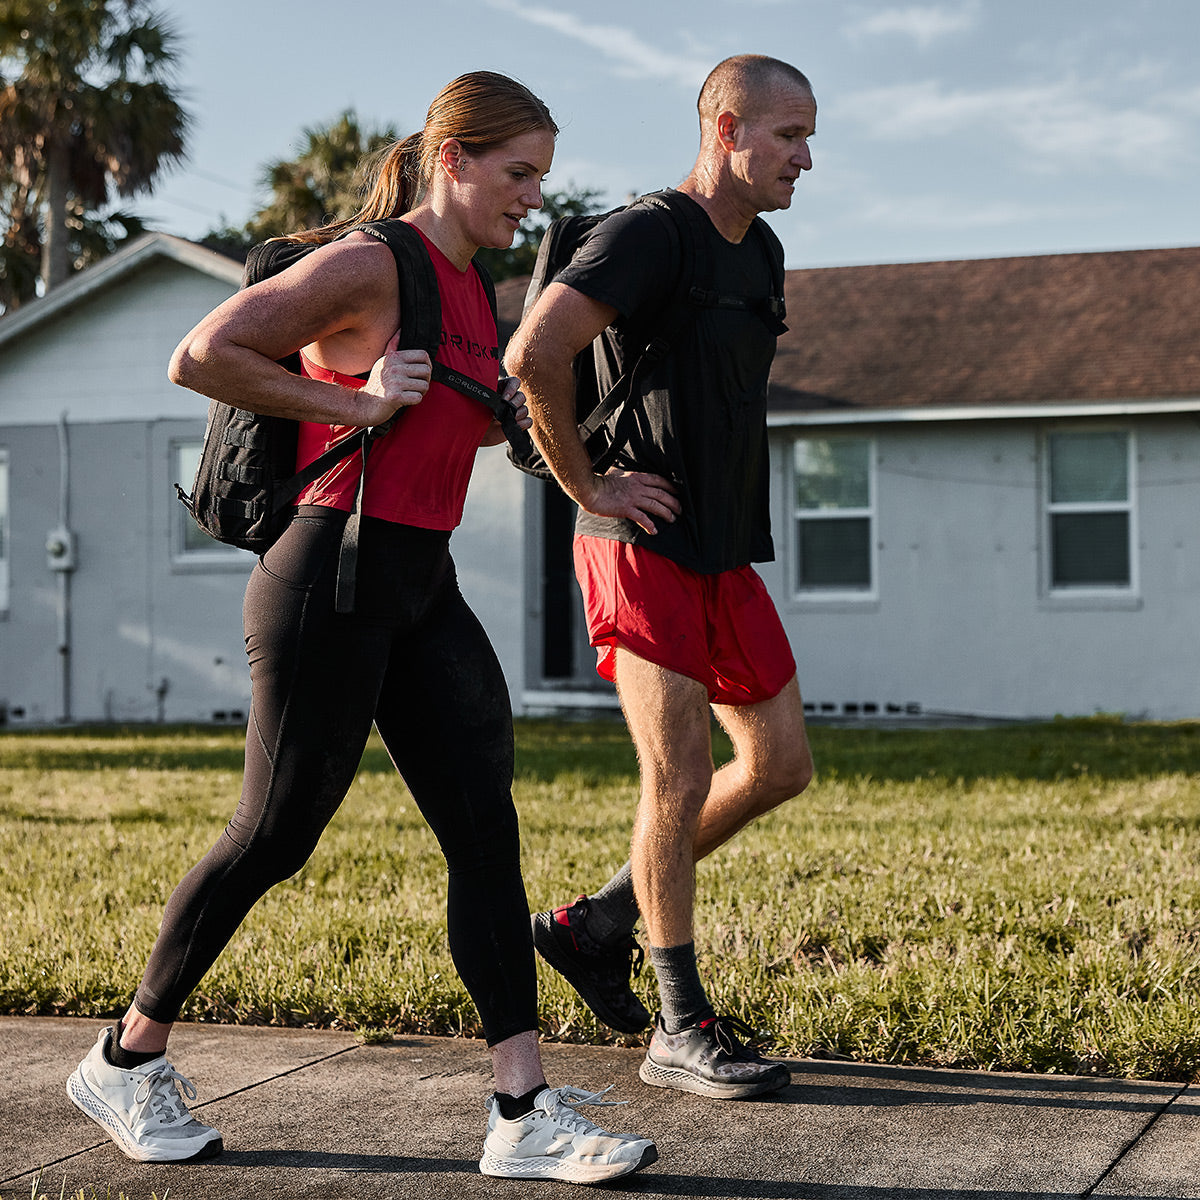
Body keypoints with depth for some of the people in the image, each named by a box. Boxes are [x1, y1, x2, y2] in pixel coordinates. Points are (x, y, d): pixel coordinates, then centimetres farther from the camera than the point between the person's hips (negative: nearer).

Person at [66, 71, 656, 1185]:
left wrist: (507, 417, 11)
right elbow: (200, 358, -16)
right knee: (274, 834, 0)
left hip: (423, 589, 9)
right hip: (333, 578, -8)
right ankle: (126, 1060, 19)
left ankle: (524, 1113, 1)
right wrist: (353, 405, -15)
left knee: (487, 831, 0)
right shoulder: (368, 264, -11)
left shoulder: (468, 288, 16)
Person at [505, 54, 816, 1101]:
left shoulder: (761, 250, 15)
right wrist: (586, 485, -17)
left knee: (781, 762, 8)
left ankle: (596, 925, 20)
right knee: (681, 776, -9)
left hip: (725, 552, 9)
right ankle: (682, 1032, 1)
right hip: (643, 546, -9)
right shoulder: (647, 236, -13)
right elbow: (534, 355, -26)